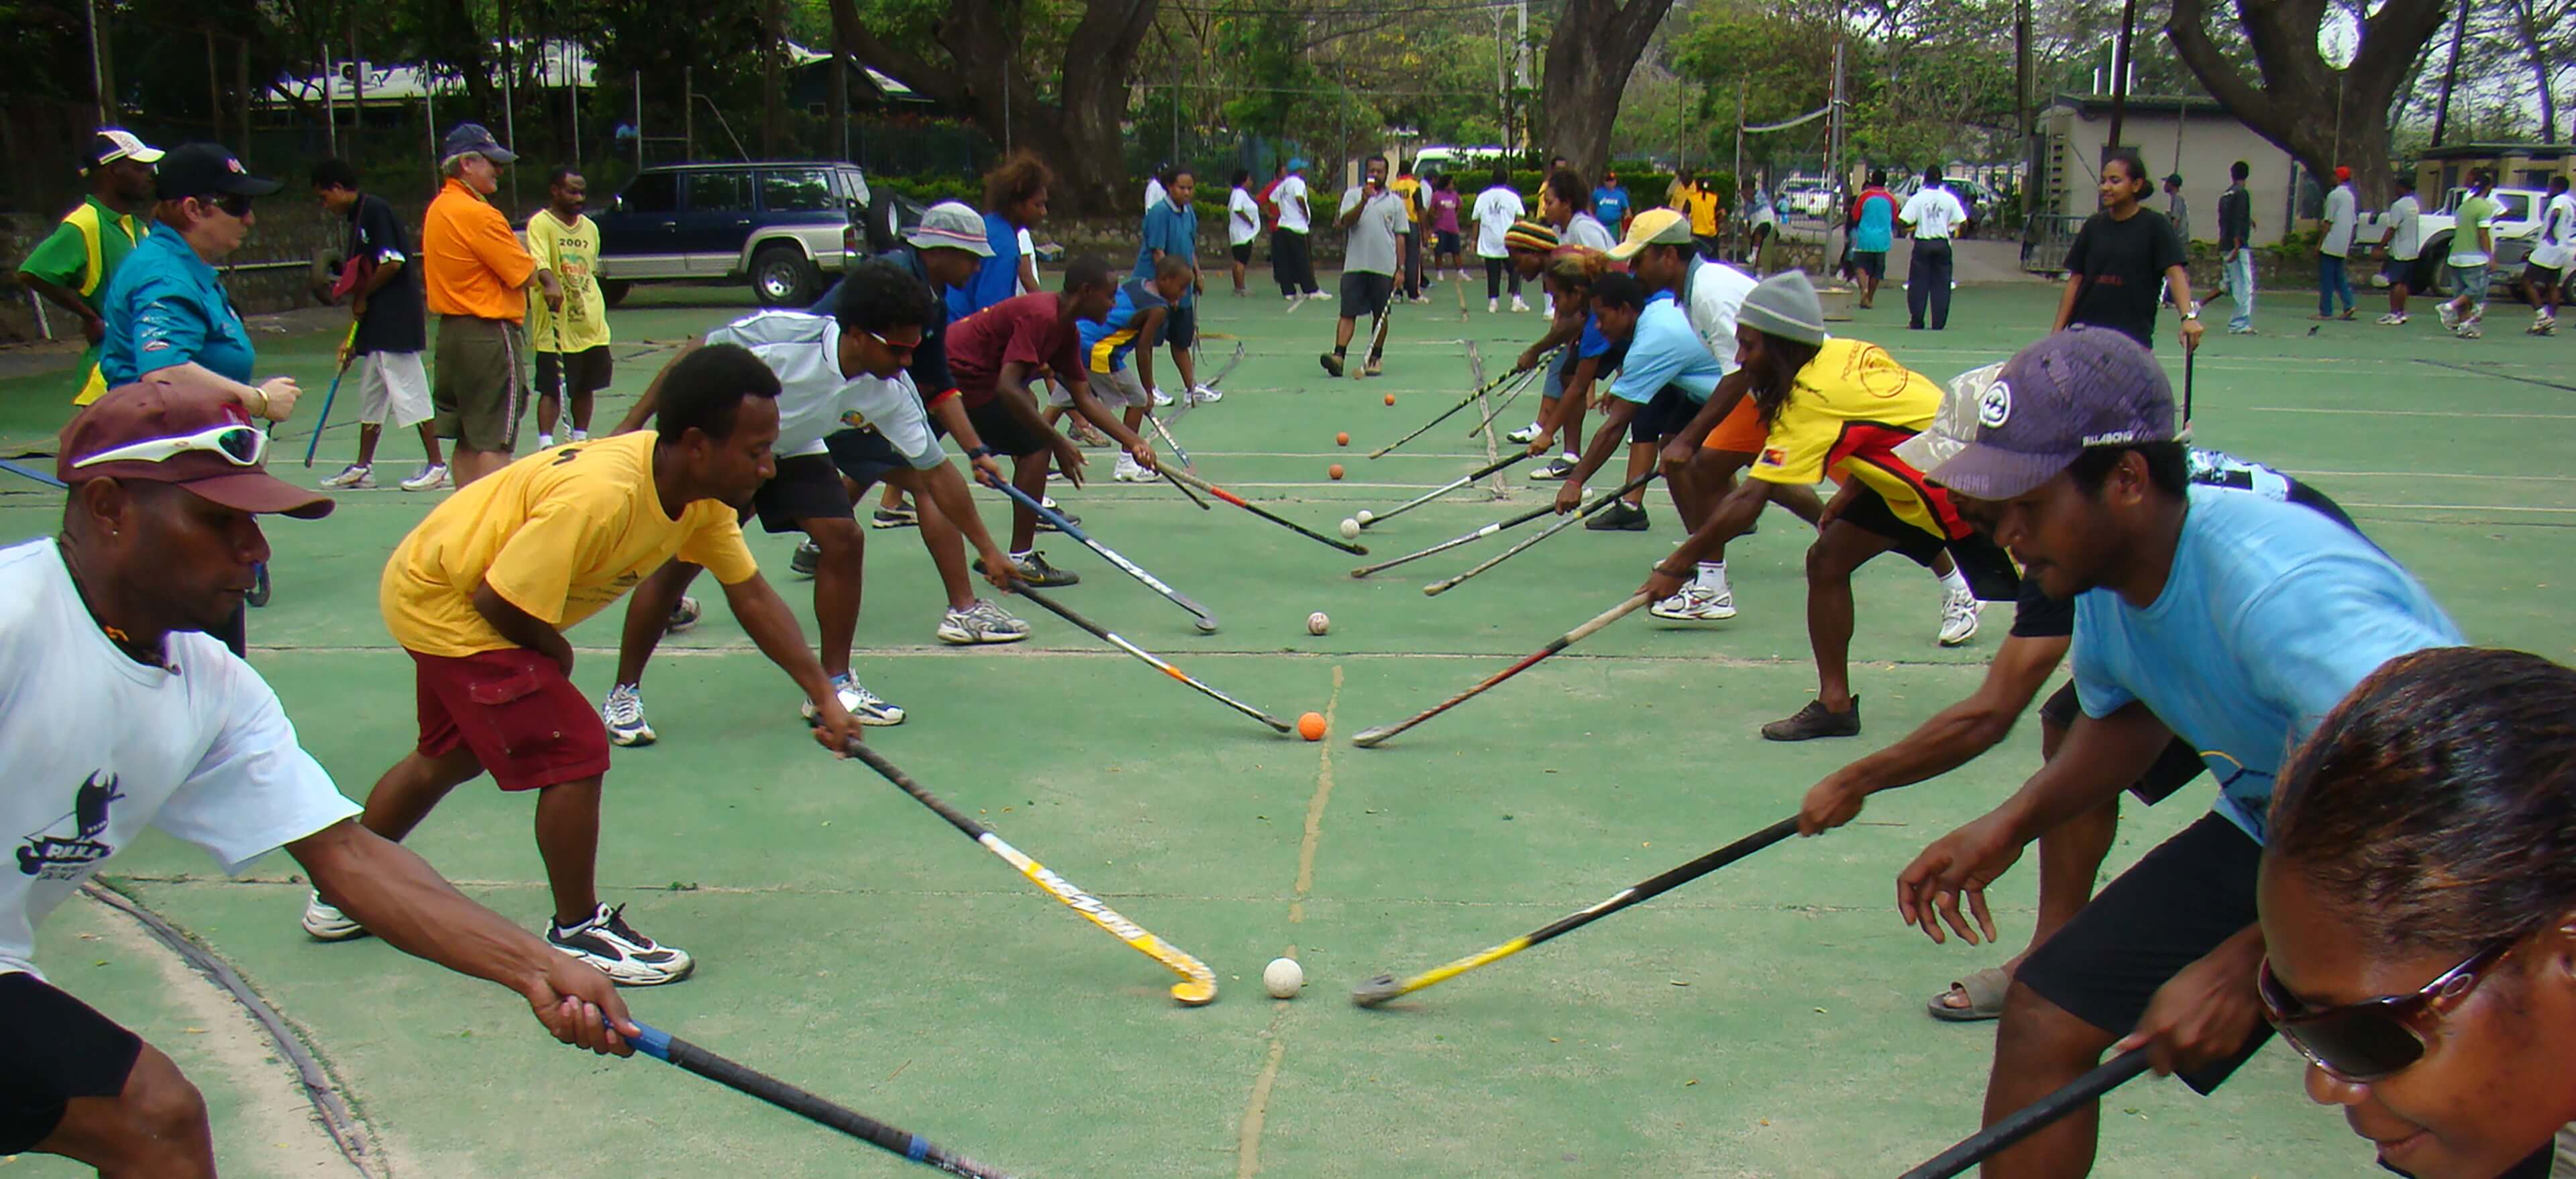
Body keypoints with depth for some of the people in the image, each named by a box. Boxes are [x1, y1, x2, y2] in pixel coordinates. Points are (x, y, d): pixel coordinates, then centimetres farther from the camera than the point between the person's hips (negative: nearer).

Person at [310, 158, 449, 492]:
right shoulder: (358, 218, 19)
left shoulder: (375, 210, -10)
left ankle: (436, 466, -3)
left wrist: (361, 296, -7)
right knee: (371, 396, 13)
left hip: (396, 323, -10)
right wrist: (352, 338, 18)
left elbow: (393, 263, -20)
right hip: (374, 327, 10)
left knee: (410, 391, -7)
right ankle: (363, 468, 20)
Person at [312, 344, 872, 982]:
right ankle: (577, 931, 5)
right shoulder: (600, 497, -39)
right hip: (442, 602, -9)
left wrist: (823, 693, -7)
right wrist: (558, 654, -12)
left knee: (451, 757, 25)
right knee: (576, 750, -13)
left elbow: (751, 596, -4)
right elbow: (500, 601, -31)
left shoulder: (706, 494, -13)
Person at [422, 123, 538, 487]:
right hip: (489, 334, -9)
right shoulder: (478, 215, -16)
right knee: (494, 442, -7)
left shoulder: (438, 209, 12)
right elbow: (525, 275, -15)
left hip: (452, 330, 9)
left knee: (467, 440, 13)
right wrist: (523, 253, 6)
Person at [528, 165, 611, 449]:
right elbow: (539, 262, -26)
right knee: (552, 390, -7)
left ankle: (581, 440, 23)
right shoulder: (540, 224, -8)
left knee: (586, 388, 13)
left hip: (591, 327, 7)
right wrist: (550, 283, -45)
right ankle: (545, 445, -7)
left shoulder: (590, 227, 14)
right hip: (556, 327, -7)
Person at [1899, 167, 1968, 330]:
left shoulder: (1917, 198, -5)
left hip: (1922, 244, -1)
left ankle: (1917, 321, 2)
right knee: (1941, 285, 6)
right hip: (1942, 245, 1)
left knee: (1918, 284, 5)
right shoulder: (1950, 199, 0)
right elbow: (1962, 222, -2)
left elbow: (1903, 221, -11)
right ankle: (1939, 323, 3)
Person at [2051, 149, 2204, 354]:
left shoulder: (2154, 225, -4)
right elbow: (2075, 280, 10)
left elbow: (2175, 272, -14)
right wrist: (2057, 330, 4)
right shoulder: (2094, 225, 8)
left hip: (2132, 338, -4)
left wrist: (2188, 316, -30)